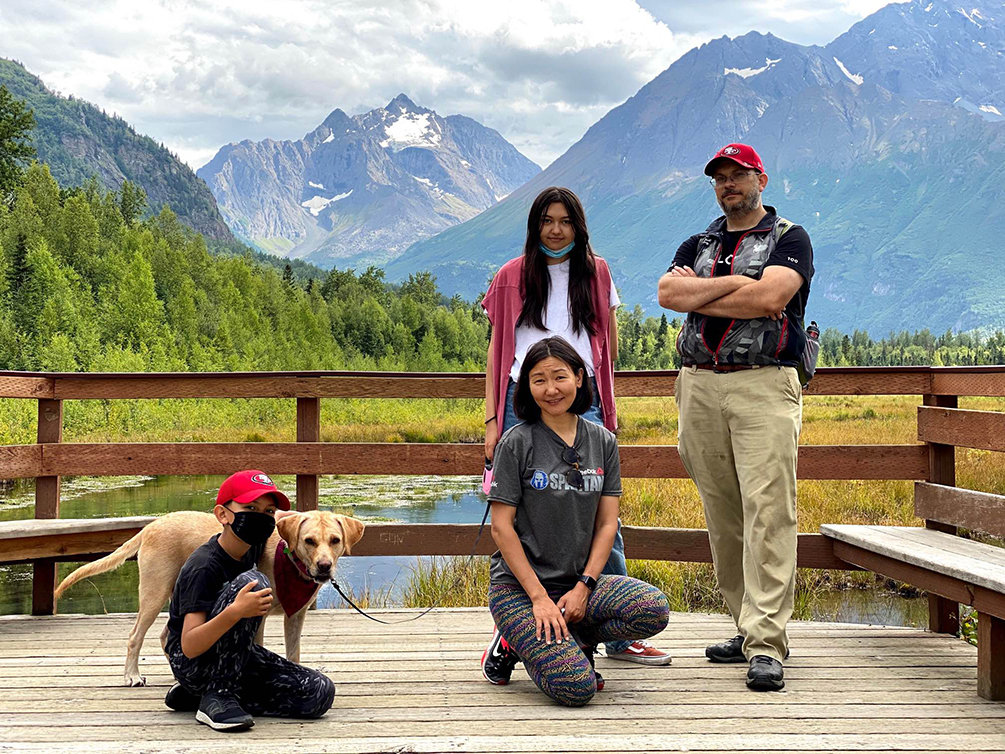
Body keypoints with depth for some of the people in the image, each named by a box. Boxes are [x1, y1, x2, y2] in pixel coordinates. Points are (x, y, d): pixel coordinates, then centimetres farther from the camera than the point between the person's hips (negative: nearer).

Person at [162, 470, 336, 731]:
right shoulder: (203, 567, -24)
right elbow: (190, 647, -30)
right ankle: (218, 695, -21)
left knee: (320, 693, -10)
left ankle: (196, 695, 4)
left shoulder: (251, 545, 0)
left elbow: (282, 517, 26)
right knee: (251, 581, -30)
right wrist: (235, 612, -45)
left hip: (230, 657, 9)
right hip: (191, 663, -9)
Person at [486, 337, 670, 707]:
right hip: (517, 585, -4)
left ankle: (571, 642, -1)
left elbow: (607, 522, 5)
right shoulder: (517, 443, -6)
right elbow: (501, 527, -8)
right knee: (575, 688, -24)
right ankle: (516, 639, 6)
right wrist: (539, 597, -14)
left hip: (579, 582, 4)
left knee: (654, 609, -25)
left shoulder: (603, 442, 6)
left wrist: (584, 586, -9)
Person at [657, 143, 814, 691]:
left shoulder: (788, 239, 6)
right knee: (722, 517, 6)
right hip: (699, 386, 5)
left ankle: (766, 643, -13)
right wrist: (733, 283, -9)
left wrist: (698, 295, -3)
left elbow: (770, 298, -13)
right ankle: (747, 628, 16)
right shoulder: (698, 245, 21)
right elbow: (667, 293, 1)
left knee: (767, 512, -13)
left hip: (764, 385, -5)